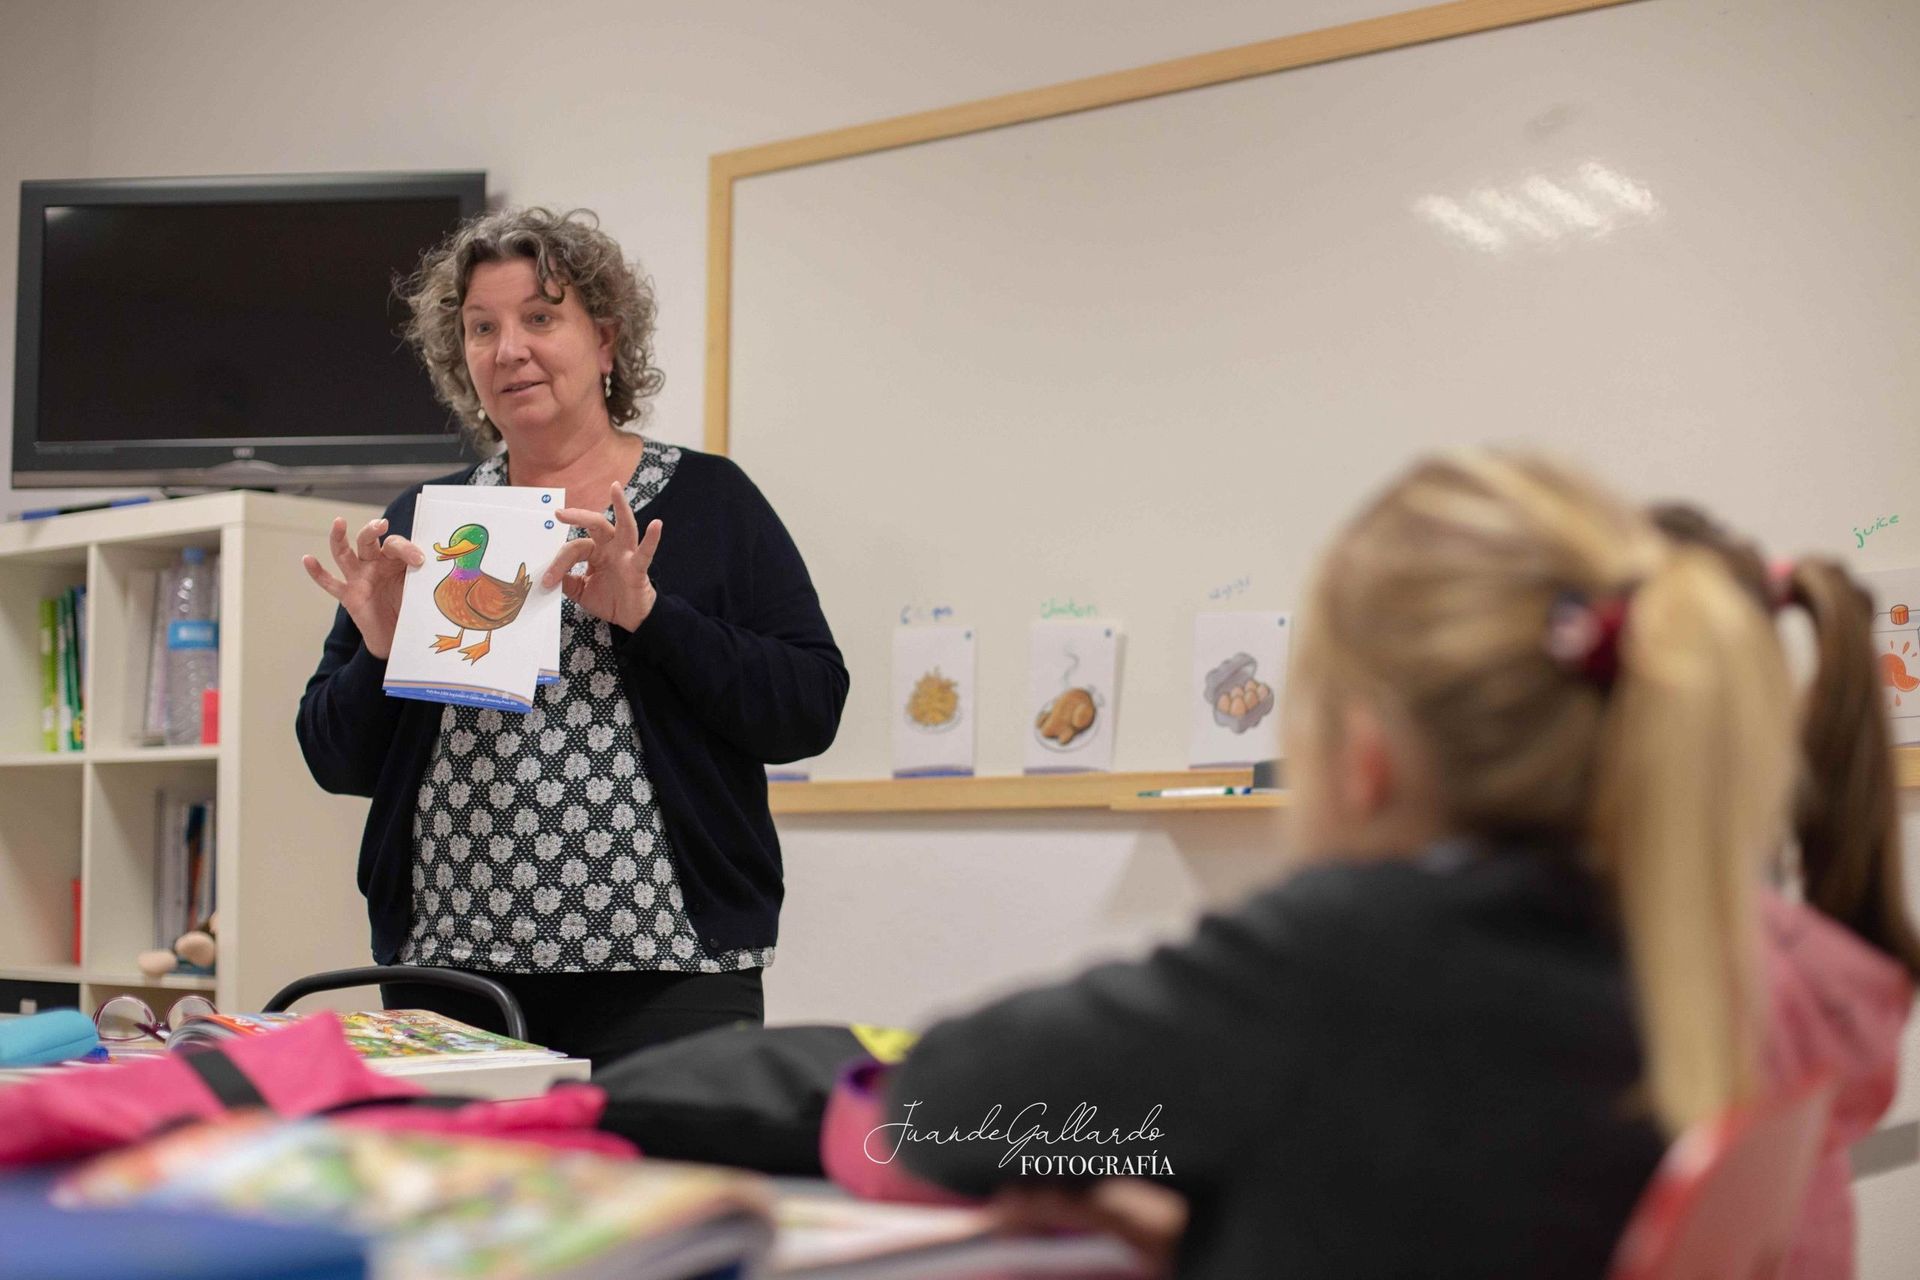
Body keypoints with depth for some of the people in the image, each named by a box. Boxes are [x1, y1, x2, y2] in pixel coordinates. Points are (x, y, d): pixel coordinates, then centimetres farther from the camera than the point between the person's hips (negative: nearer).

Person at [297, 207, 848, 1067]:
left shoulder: (706, 499, 3)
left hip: (665, 971, -2)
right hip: (445, 972, 3)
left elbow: (810, 711, -6)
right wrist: (381, 650, -9)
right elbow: (337, 761, 11)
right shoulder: (421, 521, 11)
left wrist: (648, 611, -17)